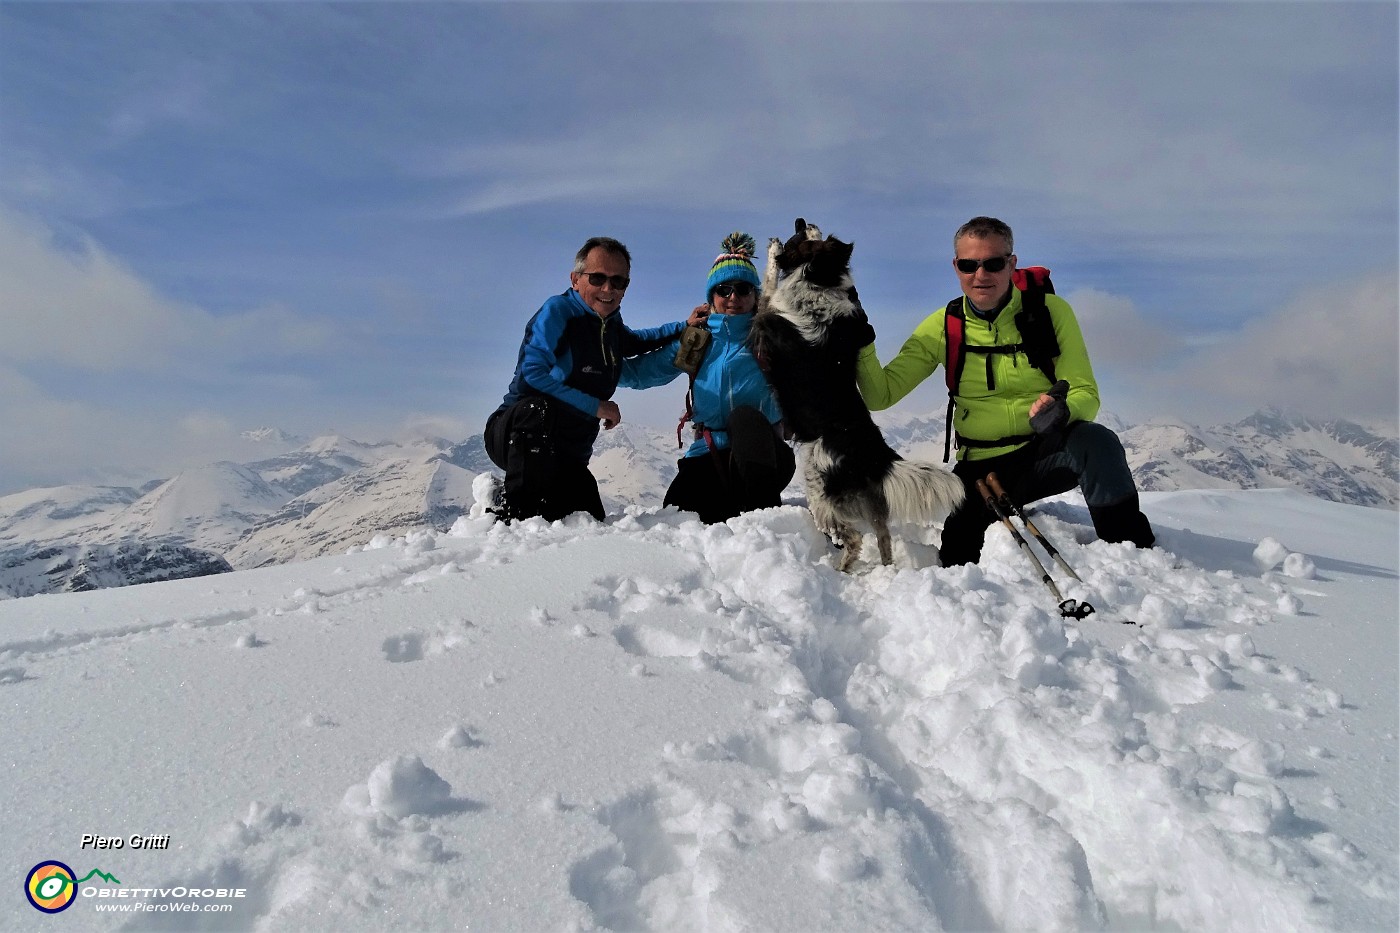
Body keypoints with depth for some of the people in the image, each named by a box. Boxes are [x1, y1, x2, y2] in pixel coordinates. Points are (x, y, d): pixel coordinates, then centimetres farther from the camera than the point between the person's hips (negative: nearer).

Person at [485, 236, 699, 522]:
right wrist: (593, 406, -21)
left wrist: (684, 328, 18)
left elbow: (635, 342, 34)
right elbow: (532, 372, -24)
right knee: (537, 408, -41)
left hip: (568, 454, 7)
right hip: (516, 433, -7)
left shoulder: (611, 324, 10)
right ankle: (511, 509, -26)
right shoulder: (558, 310, -13)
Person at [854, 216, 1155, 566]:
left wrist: (1061, 410, -32)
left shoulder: (1051, 311, -7)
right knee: (954, 564, -9)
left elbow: (1086, 395, -8)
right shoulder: (943, 326, -3)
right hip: (982, 466, 2)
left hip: (1048, 451, -1)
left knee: (1096, 441, -32)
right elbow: (881, 395, -5)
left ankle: (1134, 555, -17)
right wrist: (861, 346, -23)